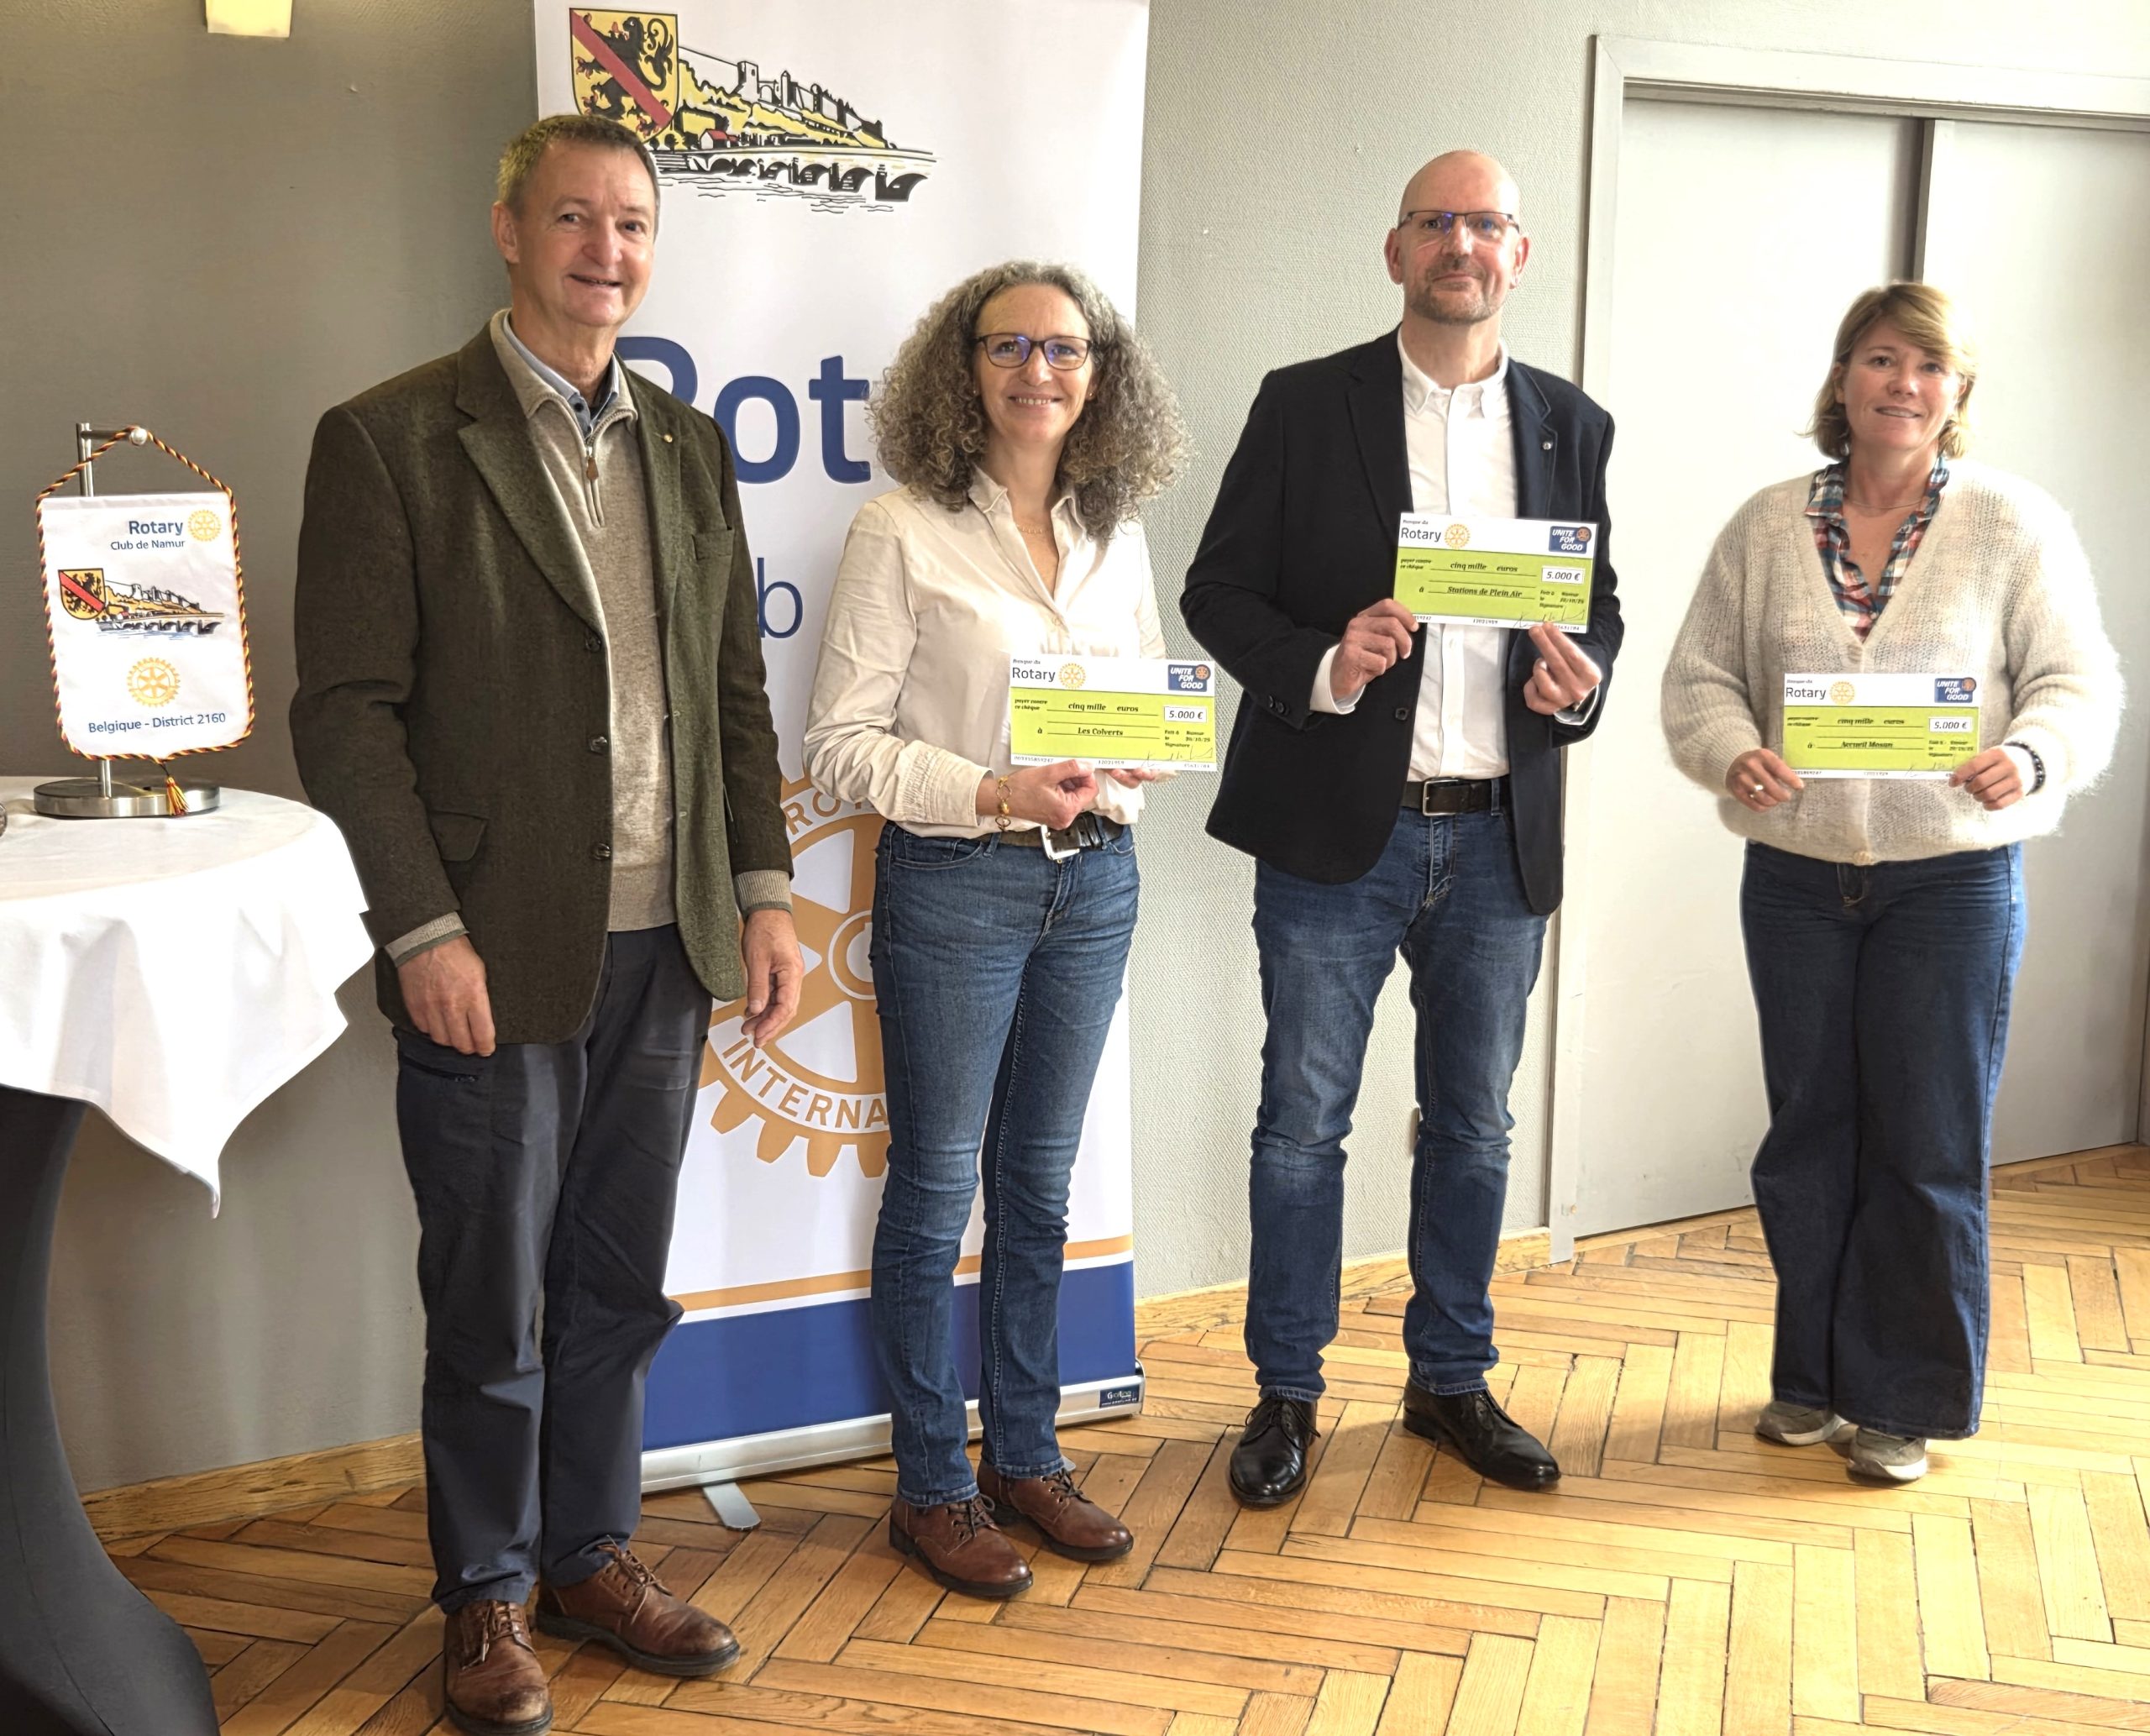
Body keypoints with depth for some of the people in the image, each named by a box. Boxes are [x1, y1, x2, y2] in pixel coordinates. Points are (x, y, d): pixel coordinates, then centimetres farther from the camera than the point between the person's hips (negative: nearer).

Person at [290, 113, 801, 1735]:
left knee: (616, 1290, 16)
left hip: (663, 948, 5)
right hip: (495, 958, -5)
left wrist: (763, 889, 6)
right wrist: (426, 929, -14)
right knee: (489, 1304, 9)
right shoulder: (390, 440, -6)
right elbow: (345, 709, -9)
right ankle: (489, 1595, 28)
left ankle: (593, 1554, 34)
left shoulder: (690, 447, 11)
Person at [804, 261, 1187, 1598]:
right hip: (955, 884, -5)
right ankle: (933, 1488, 19)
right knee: (938, 1186, 5)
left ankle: (1026, 1457, 28)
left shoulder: (1115, 536, 9)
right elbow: (841, 745, -10)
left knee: (1041, 1182, 14)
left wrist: (1125, 770, -8)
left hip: (1095, 881, 5)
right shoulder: (903, 533, -7)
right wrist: (996, 794, -21)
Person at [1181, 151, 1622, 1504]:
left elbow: (1601, 606, 14)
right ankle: (1288, 1394, 21)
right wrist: (1321, 668, -20)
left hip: (1500, 835, 3)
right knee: (1303, 1125, 5)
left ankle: (1452, 1379, 31)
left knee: (1474, 1127, 14)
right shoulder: (1306, 405, -1)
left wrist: (1582, 681, -9)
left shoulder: (1571, 426, 8)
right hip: (1339, 830, -3)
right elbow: (1219, 591, -2)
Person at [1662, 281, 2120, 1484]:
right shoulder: (1767, 526, 4)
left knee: (1929, 1148, 4)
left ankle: (1904, 1398, 20)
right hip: (1796, 876, 3)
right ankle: (1814, 1378, 29)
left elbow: (2080, 684, -4)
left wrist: (2028, 759, -24)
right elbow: (1701, 677, 5)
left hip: (1953, 880, -2)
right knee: (1808, 1135, 12)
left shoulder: (2017, 524, -2)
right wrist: (1732, 754, -16)